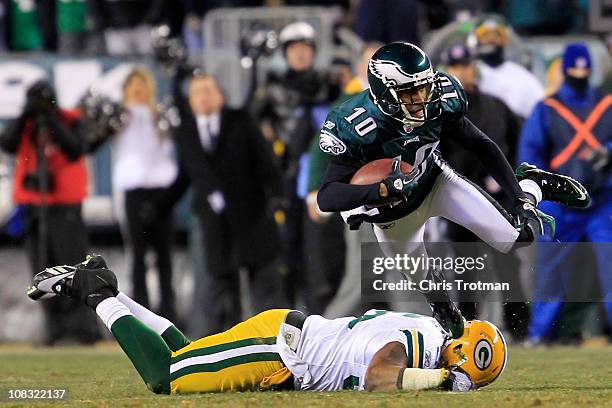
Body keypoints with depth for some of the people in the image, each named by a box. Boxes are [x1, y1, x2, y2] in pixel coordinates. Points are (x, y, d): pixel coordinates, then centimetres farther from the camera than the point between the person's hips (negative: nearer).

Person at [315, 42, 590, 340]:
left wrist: (520, 200, -16)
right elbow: (327, 197, -40)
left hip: (435, 181, 2)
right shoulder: (359, 129, -37)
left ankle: (532, 185, 30)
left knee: (518, 238, -4)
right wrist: (384, 189, -55)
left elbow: (482, 147, -12)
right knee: (426, 283, 13)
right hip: (392, 213, -2)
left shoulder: (438, 105, -26)